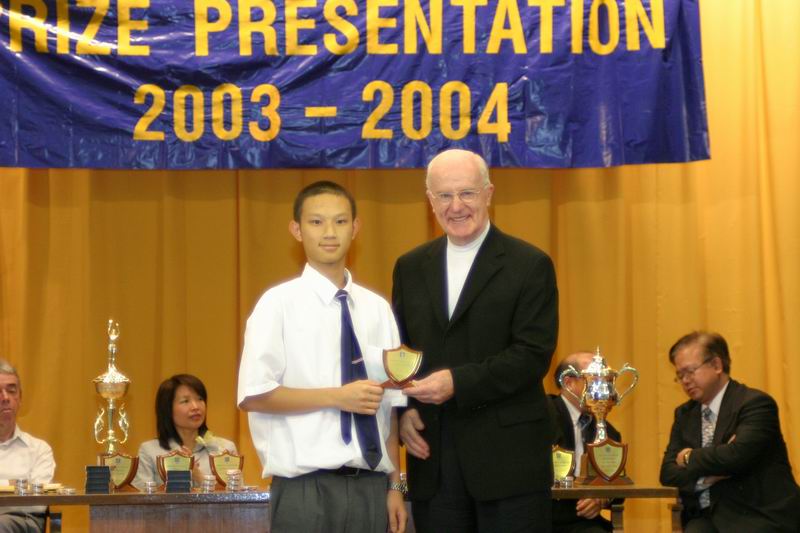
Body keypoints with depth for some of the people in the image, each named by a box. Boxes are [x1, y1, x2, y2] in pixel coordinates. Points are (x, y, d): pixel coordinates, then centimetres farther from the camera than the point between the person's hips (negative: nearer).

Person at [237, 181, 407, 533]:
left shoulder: (377, 309, 10)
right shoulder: (280, 304, -3)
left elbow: (389, 406, 11)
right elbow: (253, 396, -10)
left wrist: (394, 486, 7)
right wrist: (337, 397, -15)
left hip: (371, 486, 4)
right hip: (307, 488, -4)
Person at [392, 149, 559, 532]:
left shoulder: (530, 266, -2)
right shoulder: (410, 268, 13)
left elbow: (534, 354, -11)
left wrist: (458, 382, -21)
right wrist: (403, 411, -2)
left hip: (507, 455, -4)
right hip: (433, 459, 4)